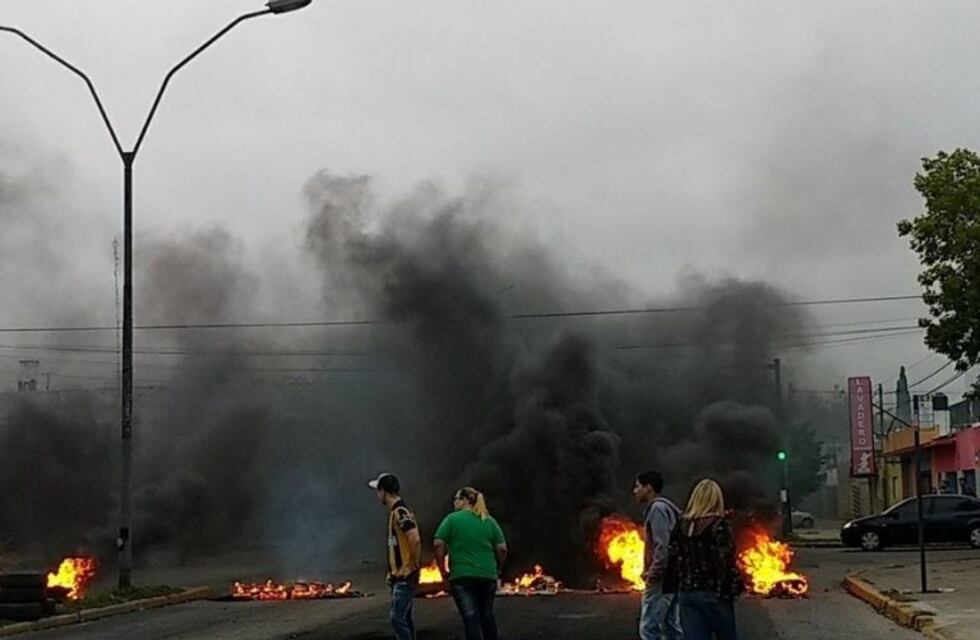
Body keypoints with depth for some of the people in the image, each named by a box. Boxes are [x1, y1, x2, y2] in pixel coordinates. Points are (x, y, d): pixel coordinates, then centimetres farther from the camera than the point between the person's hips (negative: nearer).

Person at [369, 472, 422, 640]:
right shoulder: (395, 511, 15)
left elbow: (415, 539, -28)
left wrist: (415, 564, -17)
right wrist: (391, 572, 19)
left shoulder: (400, 512, -17)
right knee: (404, 617, 12)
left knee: (397, 617, -12)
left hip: (405, 576, -10)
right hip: (399, 575, 10)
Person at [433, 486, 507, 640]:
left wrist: (443, 571, -1)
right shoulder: (490, 521, 8)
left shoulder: (452, 519, -1)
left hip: (462, 576, -4)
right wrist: (497, 569, 16)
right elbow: (502, 549, 3)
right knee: (487, 615, 18)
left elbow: (438, 544, -8)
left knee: (470, 617, -4)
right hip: (488, 576, 4)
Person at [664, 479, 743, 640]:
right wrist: (734, 588, -8)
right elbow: (726, 562, -15)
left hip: (686, 593, 4)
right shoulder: (720, 525, -9)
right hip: (712, 593, -4)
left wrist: (671, 588, 13)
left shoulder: (681, 525, 6)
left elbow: (672, 559, 7)